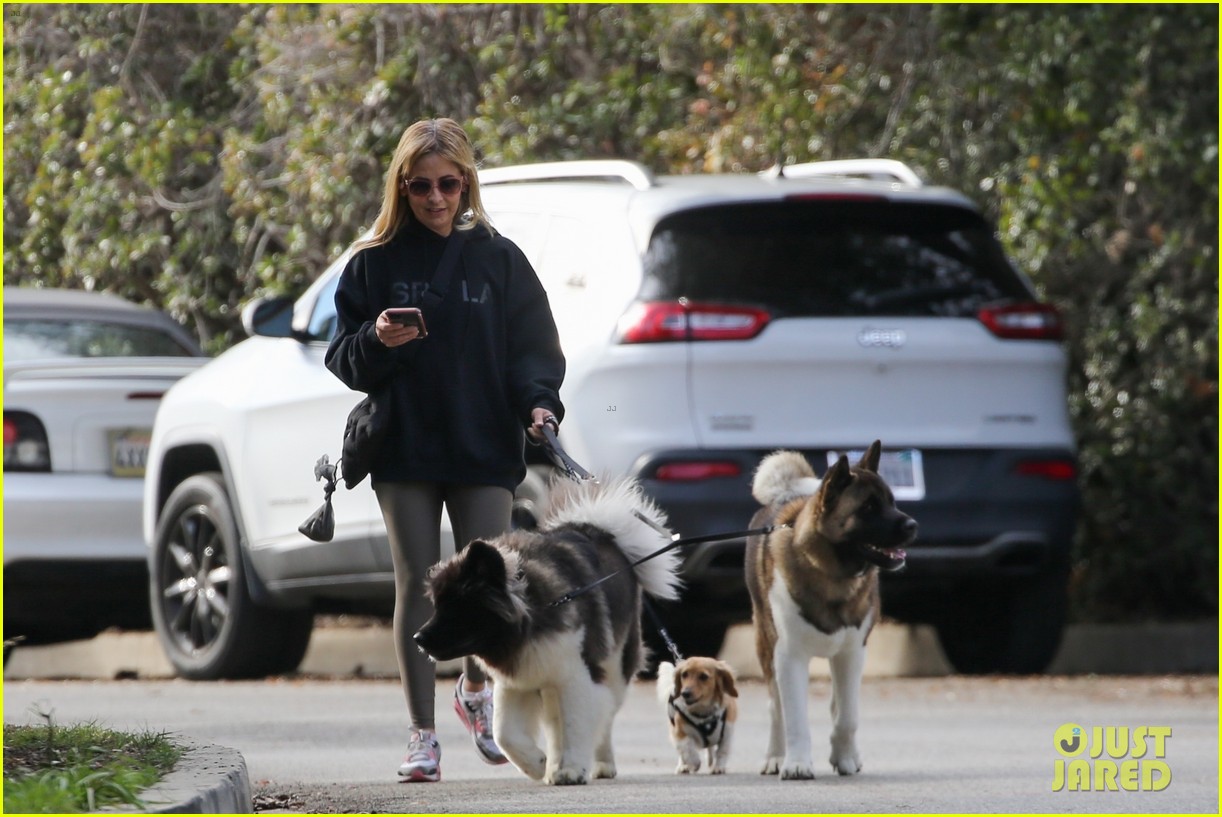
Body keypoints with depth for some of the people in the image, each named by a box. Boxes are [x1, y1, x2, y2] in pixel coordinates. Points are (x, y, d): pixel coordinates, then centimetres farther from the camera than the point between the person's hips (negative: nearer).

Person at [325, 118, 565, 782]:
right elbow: (343, 359, 4)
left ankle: (475, 688, 27)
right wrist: (376, 342, -17)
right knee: (417, 585, -2)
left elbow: (532, 346, 7)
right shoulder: (375, 262, 4)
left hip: (484, 451, 0)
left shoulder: (498, 258, 6)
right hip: (403, 452, 0)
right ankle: (422, 734, 3)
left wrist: (538, 402, -11)